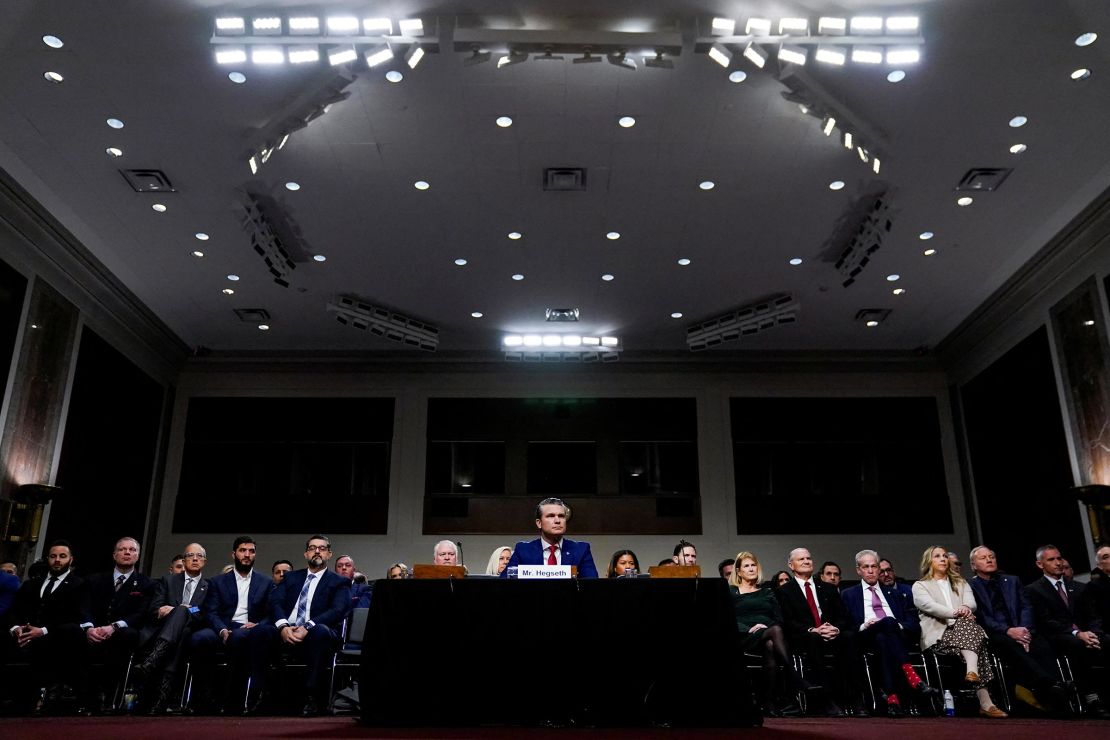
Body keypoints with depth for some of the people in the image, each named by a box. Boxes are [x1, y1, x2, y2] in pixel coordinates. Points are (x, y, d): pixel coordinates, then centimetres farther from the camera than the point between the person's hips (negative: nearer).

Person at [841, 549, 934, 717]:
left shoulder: (892, 593, 32)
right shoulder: (849, 594, 25)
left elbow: (912, 621, 19)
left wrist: (901, 626, -5)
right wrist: (863, 627, -10)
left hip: (899, 635, 2)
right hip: (866, 638, -2)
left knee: (882, 638, -38)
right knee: (889, 621, -37)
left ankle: (892, 698, -52)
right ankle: (913, 678, -48)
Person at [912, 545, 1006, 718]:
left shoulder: (960, 583, 28)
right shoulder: (920, 586, 15)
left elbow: (971, 603, 7)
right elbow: (931, 606, -7)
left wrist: (965, 608, -20)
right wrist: (956, 613, -25)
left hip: (963, 628, 4)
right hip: (938, 636, -4)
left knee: (967, 622, -32)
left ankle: (972, 671, -48)